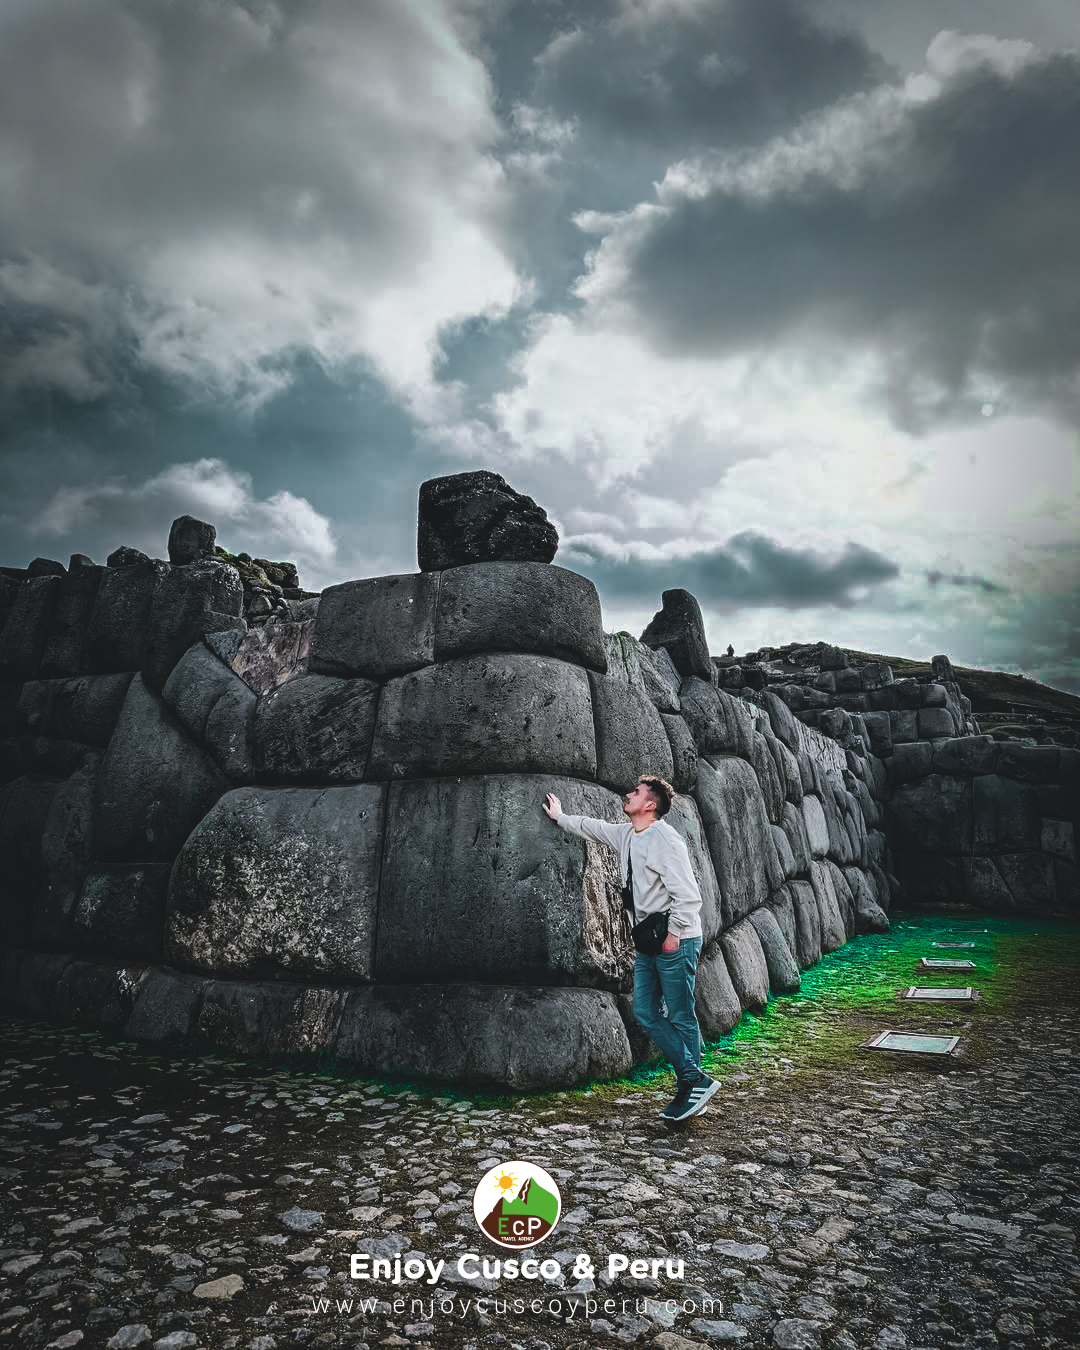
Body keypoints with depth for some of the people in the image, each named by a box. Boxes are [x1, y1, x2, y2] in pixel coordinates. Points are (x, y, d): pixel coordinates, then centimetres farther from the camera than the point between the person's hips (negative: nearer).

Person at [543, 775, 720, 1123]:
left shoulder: (665, 839, -17)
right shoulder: (625, 834, 9)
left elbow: (688, 895, -21)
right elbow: (591, 827, 29)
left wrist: (673, 935, -17)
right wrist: (560, 817, 39)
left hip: (676, 941, -9)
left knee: (681, 1017, -1)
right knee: (645, 1012, 6)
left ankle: (692, 1086, 12)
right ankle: (695, 1080, 11)